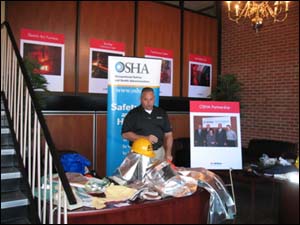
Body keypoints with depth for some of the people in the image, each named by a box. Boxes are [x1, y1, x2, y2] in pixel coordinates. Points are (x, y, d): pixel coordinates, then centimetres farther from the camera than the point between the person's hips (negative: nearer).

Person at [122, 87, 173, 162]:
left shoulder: (161, 113, 12)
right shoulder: (133, 114, 2)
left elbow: (168, 134, 13)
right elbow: (125, 134, -5)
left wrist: (168, 154, 2)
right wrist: (145, 138, -14)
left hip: (159, 152, 3)